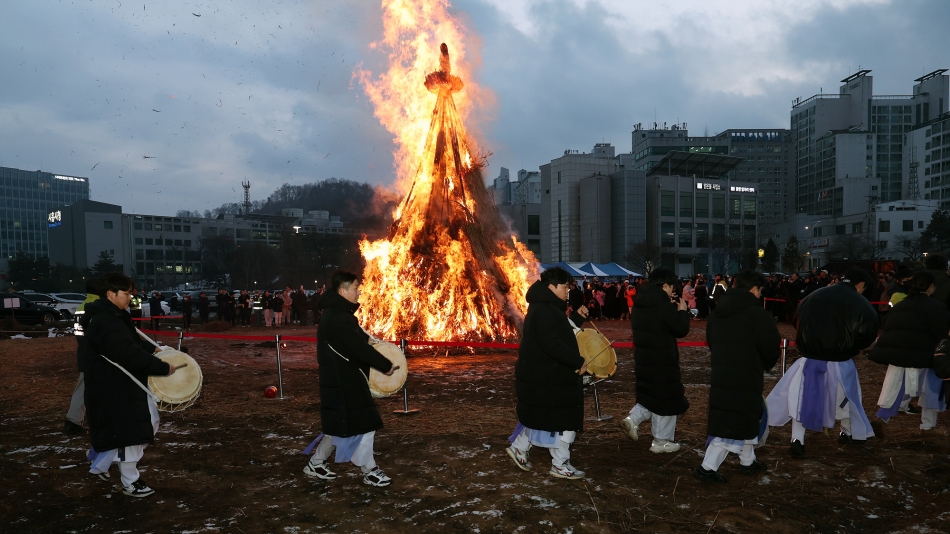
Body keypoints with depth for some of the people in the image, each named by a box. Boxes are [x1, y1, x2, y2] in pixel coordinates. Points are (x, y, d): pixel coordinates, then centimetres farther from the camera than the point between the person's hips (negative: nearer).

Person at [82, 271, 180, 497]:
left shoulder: (114, 317, 11)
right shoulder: (105, 322, -25)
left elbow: (131, 342, 23)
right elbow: (129, 354, -32)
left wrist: (152, 350, 8)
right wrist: (163, 367, -27)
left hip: (126, 384, 11)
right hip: (113, 389, -11)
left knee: (148, 423, 16)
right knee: (127, 432, -1)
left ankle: (101, 461, 29)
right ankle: (130, 483, 14)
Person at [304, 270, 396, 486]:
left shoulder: (337, 313, 12)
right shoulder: (338, 318, -23)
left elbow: (357, 341, 19)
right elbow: (359, 348, -24)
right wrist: (385, 365, -16)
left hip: (344, 379, 11)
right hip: (343, 381, -11)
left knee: (339, 425, 19)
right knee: (361, 424, -1)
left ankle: (316, 463, 30)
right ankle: (370, 472, 10)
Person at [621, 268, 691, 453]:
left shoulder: (641, 303, 7)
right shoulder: (663, 304, -20)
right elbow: (681, 330, -16)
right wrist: (682, 311, -1)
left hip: (643, 357, 8)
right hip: (662, 360, -8)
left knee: (652, 394, 23)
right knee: (667, 398, 5)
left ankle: (633, 418, 7)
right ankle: (661, 441, 12)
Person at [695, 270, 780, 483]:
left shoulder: (718, 312, 10)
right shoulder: (759, 314, -13)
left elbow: (711, 342, 15)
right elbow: (771, 348, -12)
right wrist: (763, 367, 7)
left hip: (720, 375, 8)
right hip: (746, 378, -8)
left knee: (747, 418, 22)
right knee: (731, 425, -1)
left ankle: (747, 462, 34)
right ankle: (707, 467, -1)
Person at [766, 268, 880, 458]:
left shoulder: (813, 296, 6)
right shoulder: (861, 304, -6)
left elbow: (799, 323, 11)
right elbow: (869, 334, -13)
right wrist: (851, 348, 4)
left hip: (809, 359, 2)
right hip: (840, 362, -2)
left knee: (800, 397, 10)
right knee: (846, 396, 22)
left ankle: (797, 441, 1)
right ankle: (849, 434, 40)